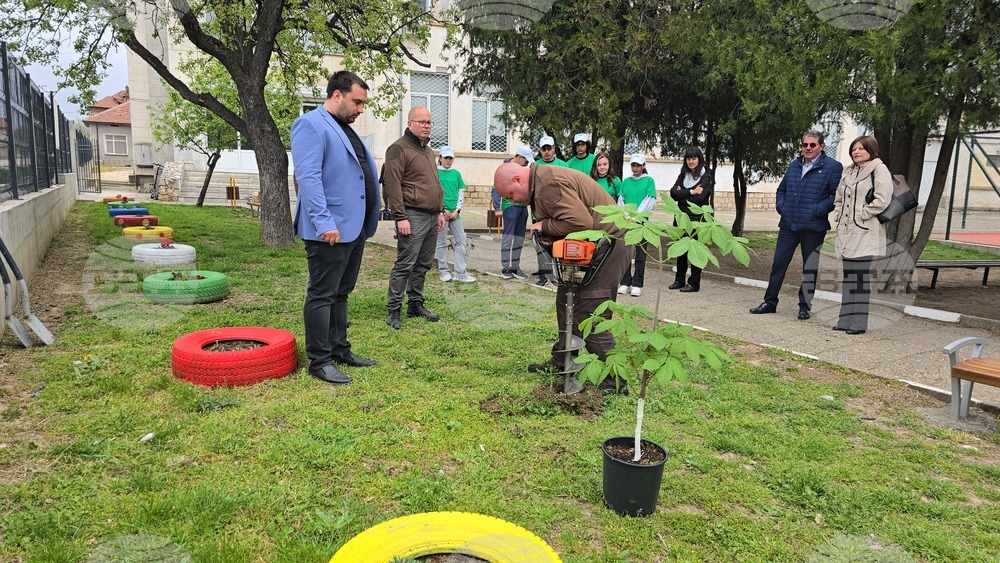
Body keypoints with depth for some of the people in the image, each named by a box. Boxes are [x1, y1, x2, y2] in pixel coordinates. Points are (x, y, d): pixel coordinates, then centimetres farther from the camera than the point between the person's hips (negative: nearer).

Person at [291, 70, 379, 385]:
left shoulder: (345, 130, 20)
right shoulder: (311, 125, -9)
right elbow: (308, 178, -19)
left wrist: (367, 222, 18)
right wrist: (324, 223, -25)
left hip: (355, 227, 10)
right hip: (331, 229, -9)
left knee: (341, 294, 17)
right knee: (322, 296, -1)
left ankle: (340, 350, 27)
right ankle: (320, 362, 7)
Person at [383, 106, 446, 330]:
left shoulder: (427, 150, 21)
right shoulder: (399, 148, -7)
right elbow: (393, 186, -14)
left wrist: (440, 211, 21)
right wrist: (400, 217, -18)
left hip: (432, 217, 9)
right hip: (413, 217, -8)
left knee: (423, 265, 12)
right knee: (405, 265, -7)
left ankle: (416, 305, 21)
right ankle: (394, 310, 0)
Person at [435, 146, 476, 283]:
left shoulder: (456, 174, 11)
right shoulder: (435, 172, -1)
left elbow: (461, 193, 10)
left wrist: (456, 211, -2)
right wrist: (443, 211, -10)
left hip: (455, 213, 4)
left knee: (462, 242, 1)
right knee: (442, 243, 3)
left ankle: (460, 273, 6)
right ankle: (444, 272, 12)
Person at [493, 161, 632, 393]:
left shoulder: (550, 185, -23)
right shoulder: (539, 180, 11)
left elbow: (580, 222, -32)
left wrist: (544, 226, -18)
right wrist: (549, 235, -8)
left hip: (610, 245, -11)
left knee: (590, 314, -12)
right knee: (566, 301, 16)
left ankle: (613, 378, -4)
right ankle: (561, 361, 29)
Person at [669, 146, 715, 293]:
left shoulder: (707, 176, -5)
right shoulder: (683, 175, 12)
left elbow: (700, 198, -16)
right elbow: (673, 193, -1)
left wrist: (682, 194, -8)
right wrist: (691, 192, -13)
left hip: (697, 219, -5)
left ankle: (694, 283, 8)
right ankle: (679, 280, 21)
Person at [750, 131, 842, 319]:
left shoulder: (832, 167, -3)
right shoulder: (794, 165, 14)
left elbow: (837, 196, -9)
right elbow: (781, 189, 24)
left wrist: (816, 211, -15)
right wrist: (781, 207, 8)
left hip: (813, 228, -5)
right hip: (788, 225, 5)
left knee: (810, 267, 6)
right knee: (779, 262, 6)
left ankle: (805, 306, 17)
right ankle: (770, 302, 14)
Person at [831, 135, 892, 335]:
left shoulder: (879, 170, -4)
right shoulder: (849, 172, 19)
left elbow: (882, 200, -15)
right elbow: (838, 198, 28)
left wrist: (861, 215, -13)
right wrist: (838, 215, 11)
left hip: (865, 232, -8)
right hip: (846, 231, 8)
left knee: (860, 277, -8)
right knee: (848, 276, 9)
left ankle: (859, 323, -5)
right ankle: (846, 320, 15)